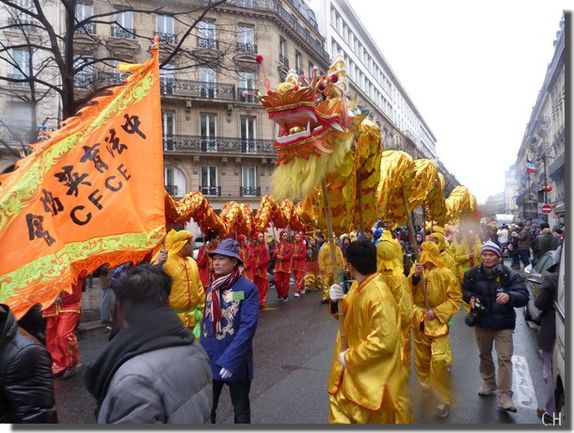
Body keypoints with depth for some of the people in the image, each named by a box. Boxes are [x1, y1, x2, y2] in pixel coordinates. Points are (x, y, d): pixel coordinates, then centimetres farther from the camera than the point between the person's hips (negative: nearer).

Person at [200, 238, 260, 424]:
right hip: (210, 360, 5)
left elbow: (248, 327, -19)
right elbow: (206, 323, 10)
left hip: (236, 361, -4)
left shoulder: (248, 288, -14)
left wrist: (229, 360, -23)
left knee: (241, 411, 15)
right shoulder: (212, 288, 4)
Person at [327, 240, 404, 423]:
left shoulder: (378, 295, -30)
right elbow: (349, 313, 11)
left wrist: (350, 357, -23)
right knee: (340, 403, 25)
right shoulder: (357, 285, 0)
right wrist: (337, 300, -11)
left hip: (372, 374, -9)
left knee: (370, 418, 12)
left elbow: (384, 341, -31)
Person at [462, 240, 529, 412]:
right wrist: (470, 297, -10)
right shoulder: (473, 273, -3)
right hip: (481, 322, 4)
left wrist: (509, 296, -39)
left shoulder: (510, 275, -12)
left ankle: (505, 396, 3)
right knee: (484, 355, 19)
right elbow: (464, 290, 11)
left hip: (503, 324, -3)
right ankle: (489, 383, 40)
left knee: (505, 359, -5)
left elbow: (524, 296, -18)